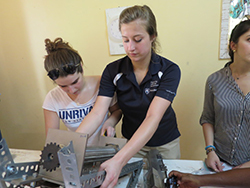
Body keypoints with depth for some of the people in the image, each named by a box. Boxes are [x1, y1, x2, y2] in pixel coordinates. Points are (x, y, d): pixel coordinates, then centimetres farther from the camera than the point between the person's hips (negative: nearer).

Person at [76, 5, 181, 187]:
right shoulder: (113, 70, -14)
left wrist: (119, 160, -45)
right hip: (131, 142, 2)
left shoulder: (169, 70, -23)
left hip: (165, 144, -1)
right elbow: (97, 113, -22)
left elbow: (153, 118, -34)